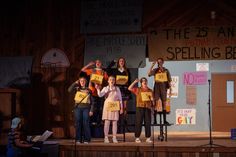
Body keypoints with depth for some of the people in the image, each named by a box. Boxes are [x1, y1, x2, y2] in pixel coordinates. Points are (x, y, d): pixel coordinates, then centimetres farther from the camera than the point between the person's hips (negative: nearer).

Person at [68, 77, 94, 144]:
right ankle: (78, 139, 6)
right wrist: (75, 83, -2)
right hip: (78, 107, 1)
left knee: (86, 123, -4)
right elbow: (69, 90, -8)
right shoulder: (77, 89, 10)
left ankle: (86, 139, 2)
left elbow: (92, 101, 7)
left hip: (86, 108, -1)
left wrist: (91, 110, -1)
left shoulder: (88, 90, 8)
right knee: (78, 123, 1)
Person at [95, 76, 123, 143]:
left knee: (115, 122, 0)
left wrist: (121, 107, 6)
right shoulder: (105, 88, 6)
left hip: (115, 107, 1)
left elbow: (120, 98, 11)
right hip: (107, 106, -1)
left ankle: (114, 138, 5)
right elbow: (100, 95, -10)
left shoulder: (117, 89, 11)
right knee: (107, 122, -4)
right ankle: (106, 138, 1)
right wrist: (98, 89, -27)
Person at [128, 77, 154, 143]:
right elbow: (129, 88, -4)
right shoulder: (138, 90, 6)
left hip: (148, 108, 3)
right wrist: (134, 82, -9)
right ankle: (137, 137, 2)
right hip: (140, 107, -3)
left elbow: (152, 99, 17)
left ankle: (148, 138, 8)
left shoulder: (150, 91, 14)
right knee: (138, 123, -3)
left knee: (148, 123, 3)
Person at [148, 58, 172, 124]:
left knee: (164, 103, 4)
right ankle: (155, 120, -2)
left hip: (163, 87, 1)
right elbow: (149, 74, -13)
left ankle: (164, 120, 9)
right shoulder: (155, 70, 5)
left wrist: (170, 90, 3)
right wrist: (152, 66, -18)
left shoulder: (166, 70, 7)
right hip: (157, 87, -1)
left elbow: (169, 81, 8)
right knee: (155, 103, -4)